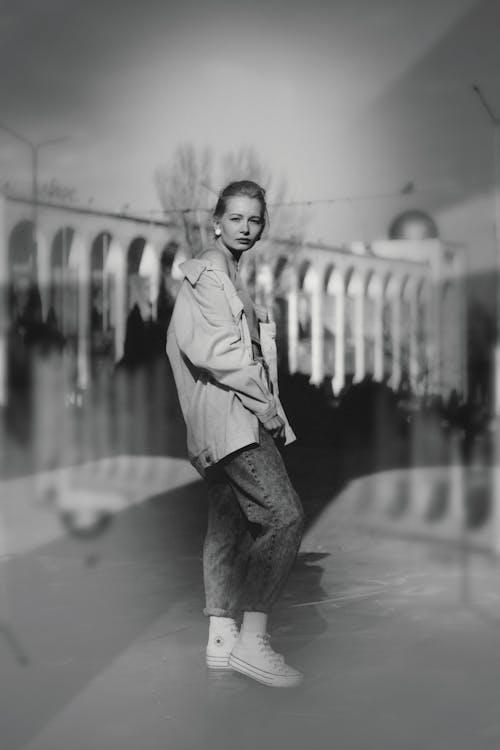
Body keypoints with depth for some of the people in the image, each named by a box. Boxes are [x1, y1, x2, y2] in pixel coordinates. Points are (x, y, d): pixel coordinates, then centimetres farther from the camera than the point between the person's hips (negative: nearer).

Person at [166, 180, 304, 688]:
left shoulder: (231, 277, 23)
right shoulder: (206, 273, -7)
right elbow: (210, 349, -17)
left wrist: (266, 407, 10)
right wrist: (264, 403, -15)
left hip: (241, 414, 10)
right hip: (228, 412, -10)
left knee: (229, 526, 9)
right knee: (284, 514, -17)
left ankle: (221, 641, 13)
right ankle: (251, 639, -15)